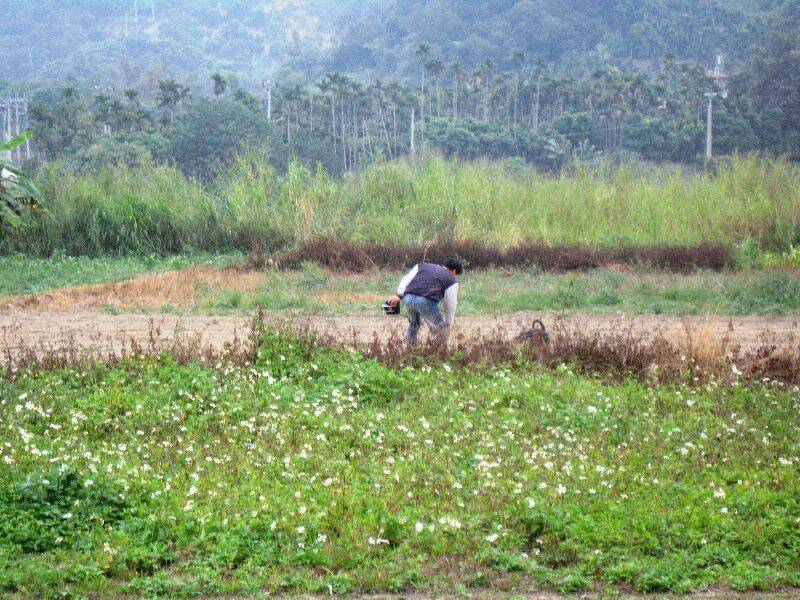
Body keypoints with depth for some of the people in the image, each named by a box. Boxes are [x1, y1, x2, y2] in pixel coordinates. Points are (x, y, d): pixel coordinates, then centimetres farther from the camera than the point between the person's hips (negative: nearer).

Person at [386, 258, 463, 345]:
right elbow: (450, 304, 20)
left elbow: (406, 279, 17)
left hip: (408, 298, 5)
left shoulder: (423, 265, 30)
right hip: (426, 302, -5)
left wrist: (399, 295, 8)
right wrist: (448, 324, 32)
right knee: (440, 328, 16)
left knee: (414, 324, 29)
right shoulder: (451, 281, 19)